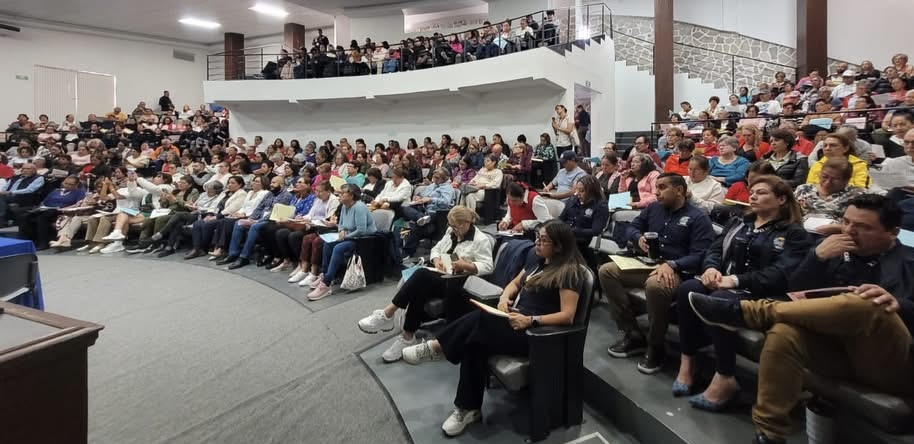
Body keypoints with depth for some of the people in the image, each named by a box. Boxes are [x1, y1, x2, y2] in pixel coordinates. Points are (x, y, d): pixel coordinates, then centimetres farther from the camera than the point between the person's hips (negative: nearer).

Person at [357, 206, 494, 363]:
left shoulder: (481, 240, -7)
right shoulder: (451, 232, 15)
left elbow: (488, 267, -12)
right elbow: (436, 249, 18)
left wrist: (465, 265, -24)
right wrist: (436, 260, -4)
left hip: (459, 282, -7)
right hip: (442, 275, 7)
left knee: (422, 275, -33)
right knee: (419, 291, -29)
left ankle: (387, 314, -27)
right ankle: (408, 338, -28)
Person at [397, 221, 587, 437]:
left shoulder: (569, 272, -10)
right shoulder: (537, 262, 16)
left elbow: (567, 316, -17)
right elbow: (514, 283, 23)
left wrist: (530, 320, -26)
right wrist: (504, 297, 0)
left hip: (536, 332, -8)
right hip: (515, 317, 8)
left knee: (479, 318, -28)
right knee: (474, 343, -22)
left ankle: (437, 347, -7)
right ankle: (469, 409, -15)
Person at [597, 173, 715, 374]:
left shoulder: (698, 218, -3)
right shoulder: (653, 208, 15)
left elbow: (699, 256, -12)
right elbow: (631, 228, 19)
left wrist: (671, 265, -28)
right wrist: (639, 238, -5)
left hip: (677, 272, -6)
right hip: (646, 265, 7)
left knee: (655, 285, -41)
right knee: (606, 271, -15)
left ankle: (656, 348, -18)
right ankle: (633, 335, -10)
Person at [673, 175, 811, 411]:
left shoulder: (794, 234, 4)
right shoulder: (739, 223, 23)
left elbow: (781, 274, -12)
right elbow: (715, 249, 13)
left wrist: (737, 280, -22)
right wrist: (711, 268, -12)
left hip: (761, 295, -5)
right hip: (725, 283, 5)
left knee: (718, 301, -37)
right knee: (687, 289, -27)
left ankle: (725, 378, -25)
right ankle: (688, 361, -20)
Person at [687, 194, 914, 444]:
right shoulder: (838, 252, 19)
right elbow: (797, 292, 9)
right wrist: (817, 256, -5)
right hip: (837, 349, 3)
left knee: (865, 305, -36)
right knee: (784, 333, -33)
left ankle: (742, 311, -27)